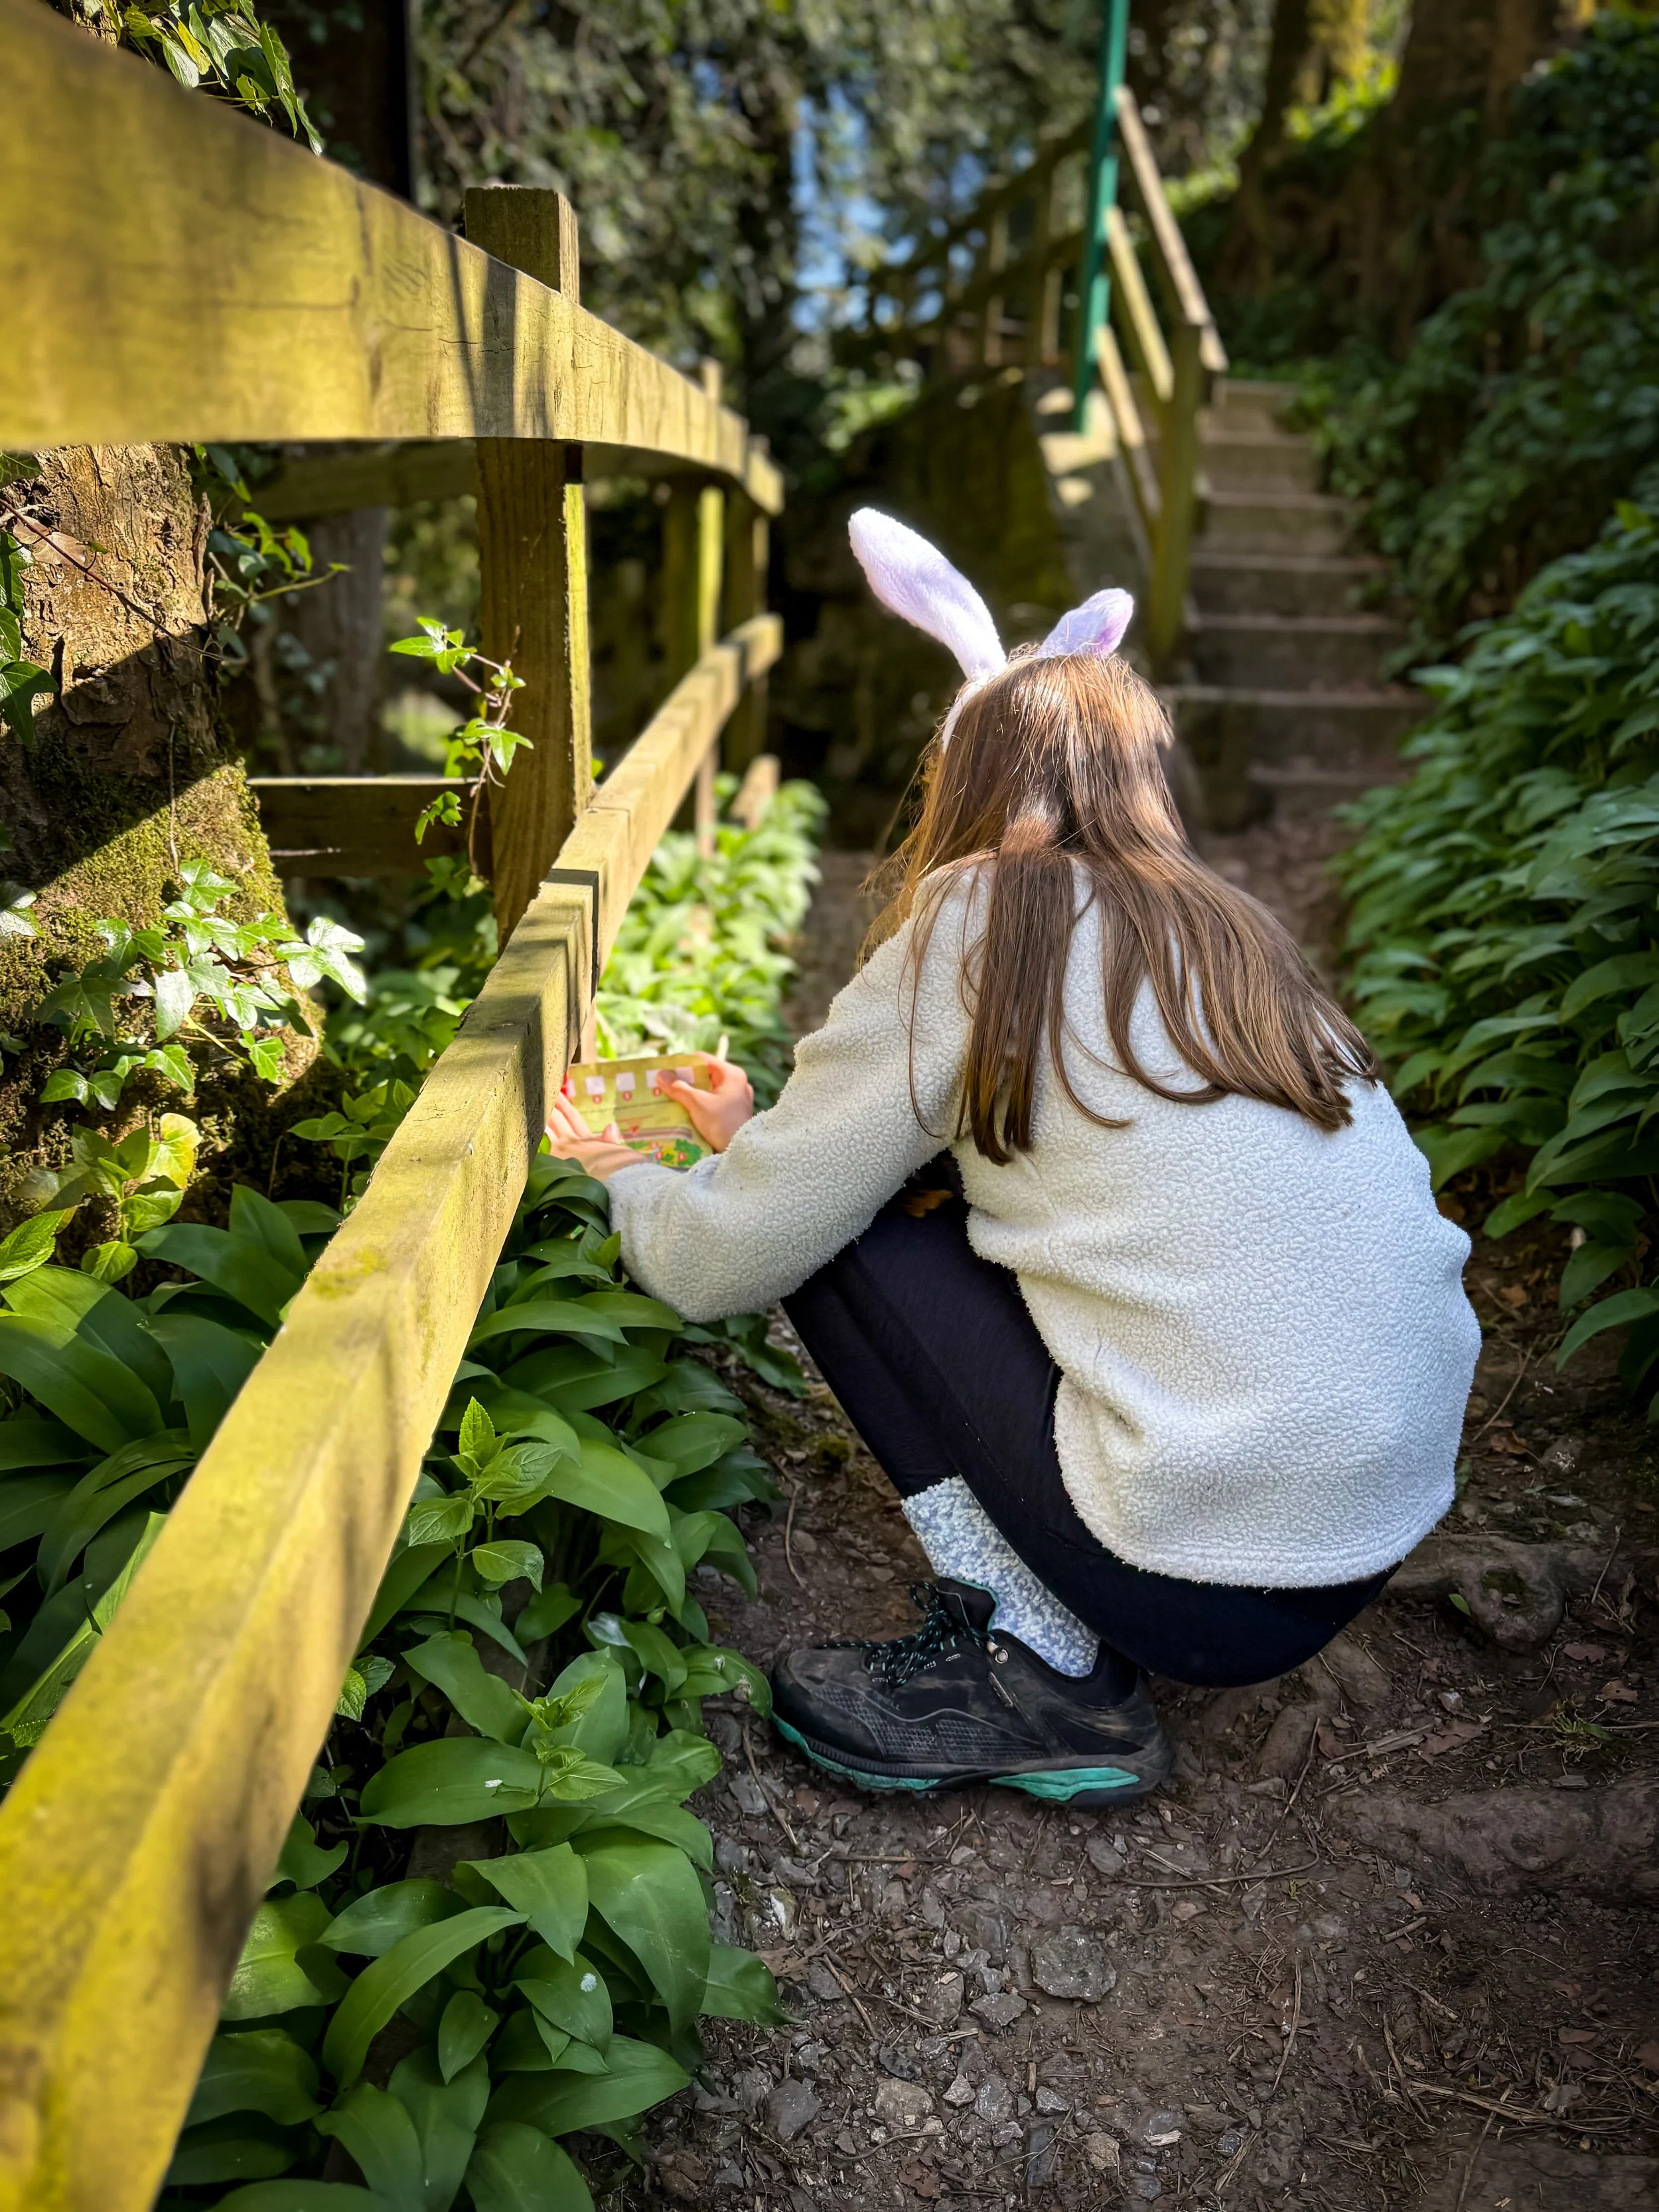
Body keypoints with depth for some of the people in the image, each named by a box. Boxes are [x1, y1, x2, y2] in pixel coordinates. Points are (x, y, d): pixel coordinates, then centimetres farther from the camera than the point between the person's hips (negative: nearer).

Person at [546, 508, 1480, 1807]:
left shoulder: (977, 925, -8)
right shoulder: (1231, 935, 12)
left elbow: (726, 1263, -2)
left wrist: (626, 1177, 19)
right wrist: (766, 1141, 33)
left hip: (1209, 1589, -7)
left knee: (839, 1224, 4)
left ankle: (1042, 1669, 3)